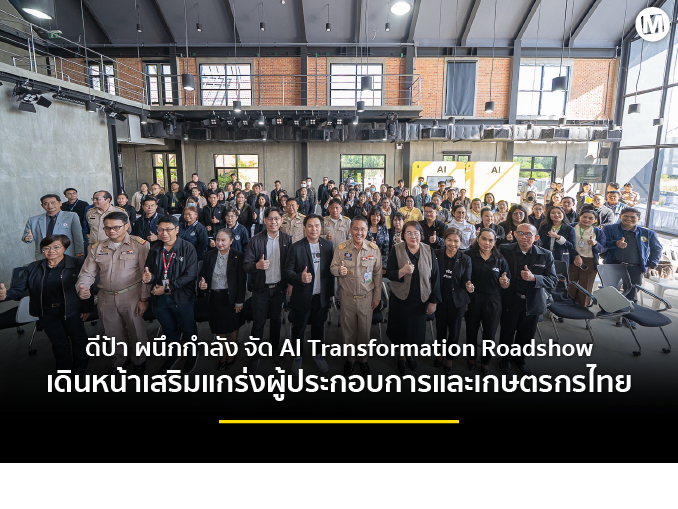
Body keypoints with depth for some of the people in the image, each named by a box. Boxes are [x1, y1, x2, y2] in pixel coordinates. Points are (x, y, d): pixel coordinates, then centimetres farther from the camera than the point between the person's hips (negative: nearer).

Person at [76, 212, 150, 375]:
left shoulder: (140, 245, -6)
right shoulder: (97, 248, 8)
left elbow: (146, 274, -7)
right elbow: (87, 272, 8)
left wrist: (144, 299, -10)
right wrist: (82, 287, -14)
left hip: (131, 296, -4)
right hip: (106, 298, 4)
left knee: (136, 331, 6)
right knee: (113, 332, 17)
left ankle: (139, 361, 31)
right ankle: (120, 359, 42)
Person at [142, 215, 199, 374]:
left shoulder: (188, 248, -11)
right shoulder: (154, 250, 5)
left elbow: (190, 275, -18)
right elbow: (150, 273, 9)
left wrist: (168, 288, -20)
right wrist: (148, 277, -16)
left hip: (182, 298, -4)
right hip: (160, 299, 4)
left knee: (188, 329, 12)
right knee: (169, 330, 22)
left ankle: (192, 355, 37)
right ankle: (174, 354, 45)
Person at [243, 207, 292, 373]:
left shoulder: (287, 239, -1)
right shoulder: (256, 240, -6)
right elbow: (246, 265, -7)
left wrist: (290, 283, 0)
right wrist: (257, 265, -27)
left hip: (279, 287, 2)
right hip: (261, 288, -2)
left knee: (276, 320, 14)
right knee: (258, 322, 4)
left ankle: (274, 350, 33)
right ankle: (255, 356, 18)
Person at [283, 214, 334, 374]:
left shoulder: (328, 245, -2)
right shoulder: (296, 247, -11)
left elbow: (331, 270, 5)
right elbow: (287, 271, -12)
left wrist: (331, 292, 7)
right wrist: (300, 277, -32)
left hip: (321, 297, 3)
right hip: (302, 298, -2)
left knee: (318, 328, 19)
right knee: (298, 329, 14)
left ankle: (318, 355, 40)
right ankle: (297, 357, 35)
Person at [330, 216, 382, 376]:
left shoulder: (374, 248, -4)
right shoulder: (341, 248, -5)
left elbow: (378, 274, 2)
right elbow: (332, 268, 0)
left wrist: (377, 296, 3)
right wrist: (338, 270, -25)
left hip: (367, 297, 0)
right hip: (347, 296, 0)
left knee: (365, 330, 11)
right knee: (349, 330, 13)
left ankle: (363, 359, 33)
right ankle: (350, 358, 34)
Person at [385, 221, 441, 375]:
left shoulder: (429, 251, -5)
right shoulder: (396, 250, -9)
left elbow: (435, 277, -1)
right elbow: (389, 274, -11)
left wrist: (433, 301, -2)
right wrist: (403, 271, -32)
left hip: (421, 299, 1)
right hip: (400, 298, -1)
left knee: (416, 329, 13)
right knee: (401, 328, 11)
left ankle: (410, 353, 43)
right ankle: (401, 356, 38)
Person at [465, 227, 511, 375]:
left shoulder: (500, 260, 0)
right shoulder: (469, 256, -7)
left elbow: (506, 285, 3)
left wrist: (504, 282, -18)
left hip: (493, 302, 1)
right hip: (473, 300, -1)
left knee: (489, 334, 12)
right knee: (471, 331, 15)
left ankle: (485, 362, 36)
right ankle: (472, 357, 41)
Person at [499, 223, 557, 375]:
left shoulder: (545, 255, -5)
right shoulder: (504, 250, -8)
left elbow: (553, 280, -11)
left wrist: (534, 278, -26)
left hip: (532, 303, 2)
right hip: (510, 301, -1)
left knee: (526, 335, 18)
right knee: (507, 333, 16)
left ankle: (520, 359, 45)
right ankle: (506, 358, 43)